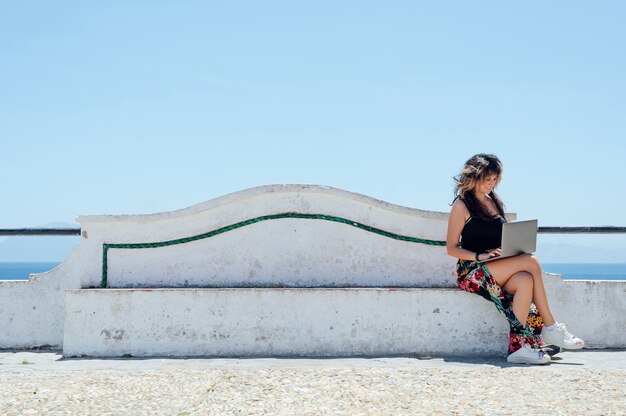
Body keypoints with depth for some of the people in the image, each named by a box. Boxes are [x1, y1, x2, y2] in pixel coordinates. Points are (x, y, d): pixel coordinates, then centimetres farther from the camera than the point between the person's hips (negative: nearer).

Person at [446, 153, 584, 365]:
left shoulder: (494, 202, 20)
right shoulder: (461, 205, -1)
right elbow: (451, 248, -5)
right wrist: (480, 256, -20)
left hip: (499, 267, 6)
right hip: (472, 271, -6)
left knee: (525, 280, -28)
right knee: (531, 262, -26)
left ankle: (519, 346, -30)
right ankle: (551, 327, -21)